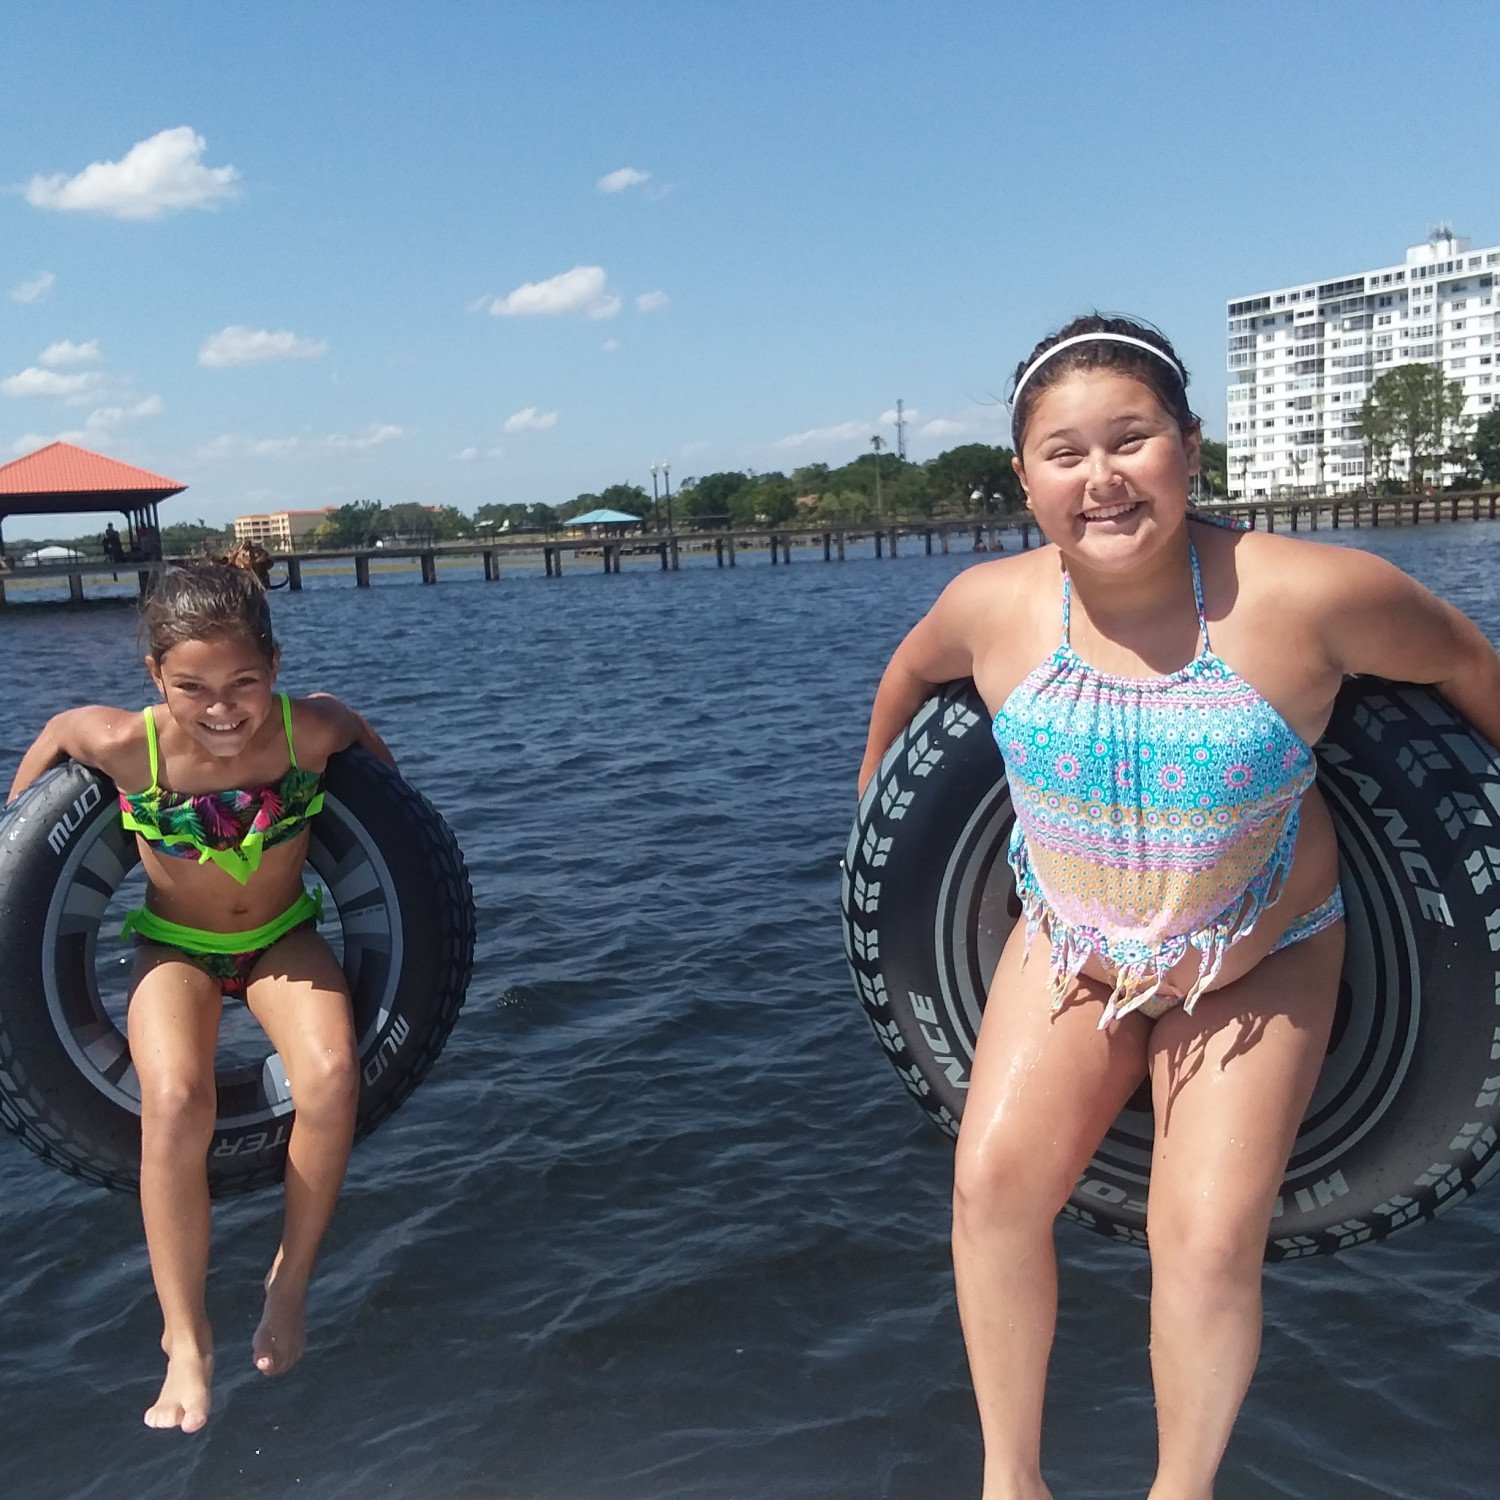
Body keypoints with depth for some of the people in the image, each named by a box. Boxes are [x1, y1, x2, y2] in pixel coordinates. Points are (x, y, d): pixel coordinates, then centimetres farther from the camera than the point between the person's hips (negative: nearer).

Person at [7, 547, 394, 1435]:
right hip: (176, 948, 0)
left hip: (284, 938, 1)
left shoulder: (311, 729, -26)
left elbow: (368, 741, -1)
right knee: (175, 1102, -29)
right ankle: (187, 1339, -10)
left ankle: (291, 1284, -3)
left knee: (332, 1077, -28)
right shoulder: (125, 746, -27)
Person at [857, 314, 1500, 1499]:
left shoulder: (1308, 593, -25)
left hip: (1261, 967, -2)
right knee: (993, 1179, -12)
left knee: (1210, 1241, -13)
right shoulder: (992, 607, -16)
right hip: (1069, 948, 3)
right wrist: (873, 792, 22)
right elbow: (912, 670, 9)